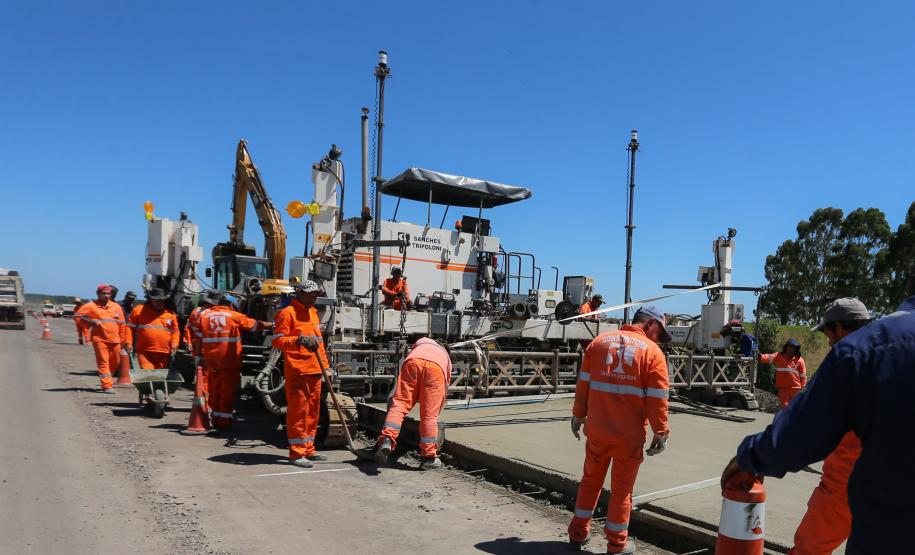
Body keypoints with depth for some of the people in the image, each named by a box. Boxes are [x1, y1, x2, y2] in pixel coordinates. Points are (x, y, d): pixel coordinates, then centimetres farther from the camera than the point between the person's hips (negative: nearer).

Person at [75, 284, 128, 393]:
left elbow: (122, 324, 12)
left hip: (114, 339, 4)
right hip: (99, 339, -4)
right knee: (103, 362, -7)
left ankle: (107, 379, 34)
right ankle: (107, 386, -8)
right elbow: (78, 315, 1)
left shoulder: (116, 307, 10)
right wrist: (90, 323, -9)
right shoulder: (91, 306, 1)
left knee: (115, 362, 11)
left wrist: (122, 340, 9)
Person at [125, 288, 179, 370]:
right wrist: (129, 342, -2)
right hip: (144, 352, -3)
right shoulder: (139, 310, 4)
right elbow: (130, 327, 7)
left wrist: (174, 344, 1)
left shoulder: (170, 314, 10)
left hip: (164, 354, 3)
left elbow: (175, 331, 16)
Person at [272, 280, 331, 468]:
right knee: (298, 411, -5)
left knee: (313, 411, 12)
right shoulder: (287, 313, -6)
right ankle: (296, 453, 2)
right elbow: (277, 340, -13)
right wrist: (299, 340, -28)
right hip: (297, 371, -8)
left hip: (315, 371, 8)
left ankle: (308, 449, 22)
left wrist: (326, 366, 20)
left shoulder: (313, 312, 19)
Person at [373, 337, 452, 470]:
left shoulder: (419, 345, 45)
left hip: (412, 361, 0)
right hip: (436, 367, 0)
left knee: (399, 403, -2)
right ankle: (428, 457, 9)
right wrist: (437, 412, 53)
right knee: (429, 415, 4)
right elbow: (445, 389, 42)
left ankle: (387, 440, -23)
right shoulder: (445, 356, 43)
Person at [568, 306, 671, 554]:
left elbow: (583, 385, 6)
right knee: (622, 489, 11)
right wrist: (660, 433, -1)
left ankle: (577, 533, 29)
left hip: (597, 429, 3)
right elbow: (657, 399, -9)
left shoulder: (599, 342, 3)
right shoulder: (652, 351, -7)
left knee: (590, 481, 20)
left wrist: (578, 415, 14)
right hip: (630, 434, -3)